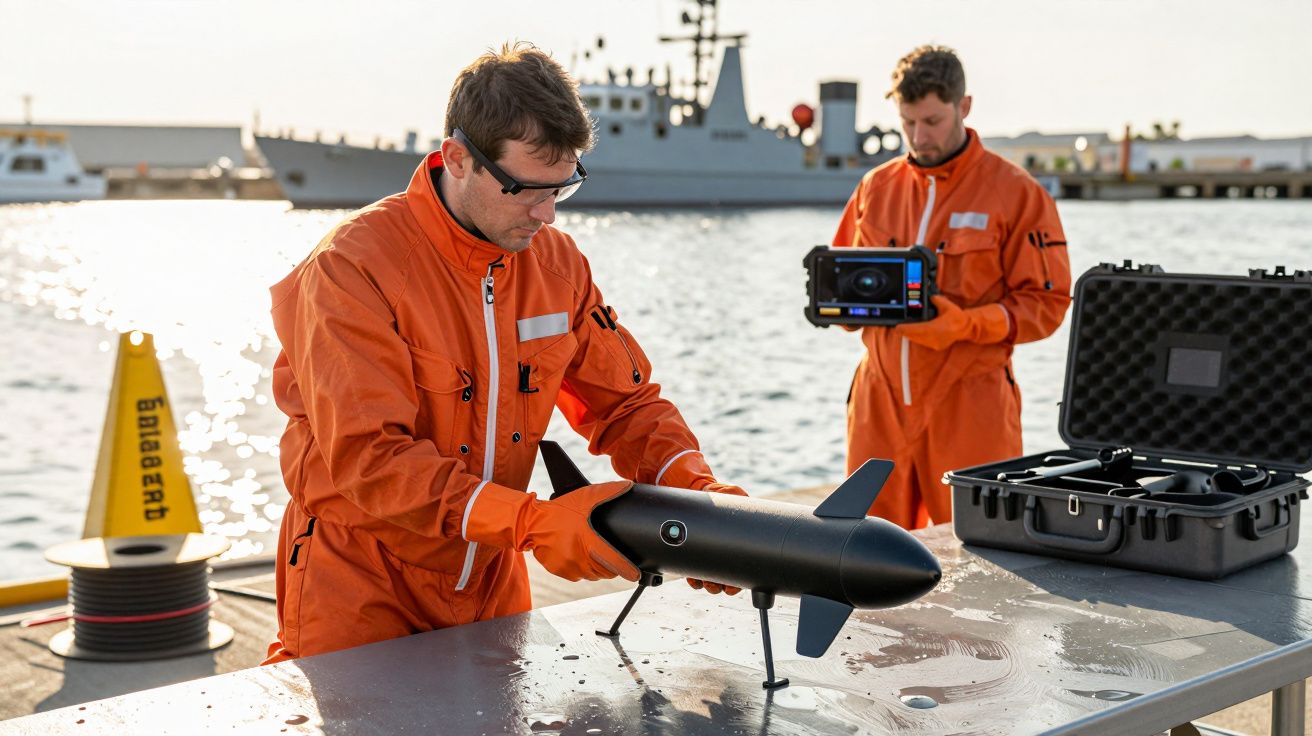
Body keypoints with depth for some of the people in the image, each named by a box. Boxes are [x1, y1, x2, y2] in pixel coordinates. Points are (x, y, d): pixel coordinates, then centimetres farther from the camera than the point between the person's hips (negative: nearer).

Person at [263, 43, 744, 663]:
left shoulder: (556, 263, -1)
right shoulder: (355, 268, -21)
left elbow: (624, 401, 4)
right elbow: (369, 457, -28)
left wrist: (699, 491, -16)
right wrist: (534, 525, -35)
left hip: (490, 587, 6)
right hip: (361, 592, -5)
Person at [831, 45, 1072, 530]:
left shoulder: (1015, 193, -1)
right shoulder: (876, 187, 12)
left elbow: (1046, 303, -4)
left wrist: (966, 325, -19)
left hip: (969, 399, -4)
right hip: (881, 396, 4)